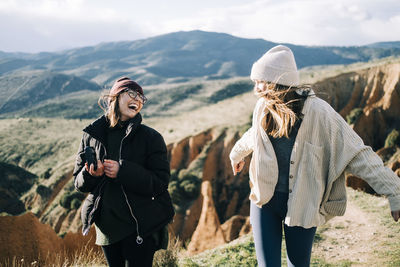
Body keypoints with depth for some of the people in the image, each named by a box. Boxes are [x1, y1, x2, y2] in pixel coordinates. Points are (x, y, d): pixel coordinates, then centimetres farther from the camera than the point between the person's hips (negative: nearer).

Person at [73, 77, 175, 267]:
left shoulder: (151, 137, -5)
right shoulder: (92, 135, 4)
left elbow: (160, 183, -12)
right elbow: (79, 183, 7)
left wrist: (122, 172, -22)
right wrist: (90, 174, -16)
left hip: (140, 229, -3)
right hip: (106, 227, 4)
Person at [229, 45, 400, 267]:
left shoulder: (318, 112, -19)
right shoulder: (263, 107, -4)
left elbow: (357, 154, -18)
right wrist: (237, 153, 41)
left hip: (302, 205, -3)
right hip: (265, 200, 3)